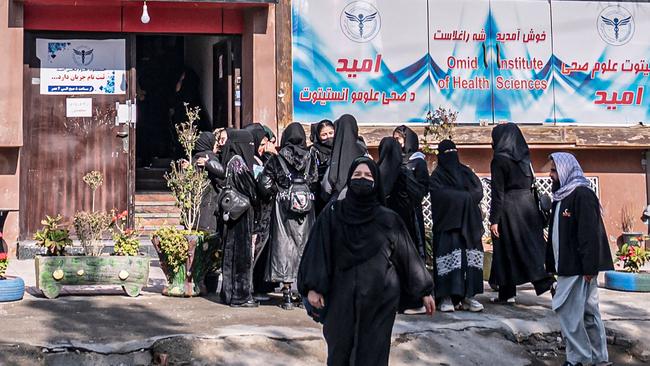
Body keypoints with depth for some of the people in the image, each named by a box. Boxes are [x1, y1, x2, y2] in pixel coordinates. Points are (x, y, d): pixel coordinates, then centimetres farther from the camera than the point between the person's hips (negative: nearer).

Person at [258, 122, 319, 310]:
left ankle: (287, 294, 0)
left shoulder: (278, 158, -2)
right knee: (305, 244, 8)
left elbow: (264, 183, -5)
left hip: (283, 206, -1)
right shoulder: (310, 157, 2)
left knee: (284, 245, 2)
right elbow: (315, 182, -1)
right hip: (306, 207, 1)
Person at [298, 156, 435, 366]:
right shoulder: (333, 213, 2)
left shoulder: (388, 219, 4)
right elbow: (318, 250, -3)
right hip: (343, 296, 0)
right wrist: (313, 287, -12)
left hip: (379, 299, 0)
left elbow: (407, 254, 8)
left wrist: (424, 290, 9)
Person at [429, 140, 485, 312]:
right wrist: (465, 197, -8)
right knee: (449, 256, -12)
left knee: (469, 256, -3)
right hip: (447, 222, -4)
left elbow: (479, 191, 4)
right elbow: (441, 195, -12)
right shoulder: (436, 175, 5)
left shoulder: (465, 172, 17)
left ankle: (467, 295, -2)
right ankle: (446, 298, -13)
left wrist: (456, 197, -9)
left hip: (468, 222, 4)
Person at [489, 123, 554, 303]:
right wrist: (538, 213, 16)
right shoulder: (524, 158, 9)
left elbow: (497, 192, -13)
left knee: (507, 251, 2)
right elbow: (531, 185, 12)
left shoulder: (499, 161, -10)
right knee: (532, 247, 6)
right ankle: (546, 280, -10)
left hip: (509, 209, -6)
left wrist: (494, 219, -12)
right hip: (528, 206, 6)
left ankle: (507, 294, 8)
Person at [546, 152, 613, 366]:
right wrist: (553, 264, 18)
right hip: (567, 266, 9)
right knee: (587, 312, 11)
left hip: (579, 268, -9)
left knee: (568, 310, -9)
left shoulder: (582, 195, -13)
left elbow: (590, 233, -20)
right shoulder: (562, 196, 16)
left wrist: (589, 267, -23)